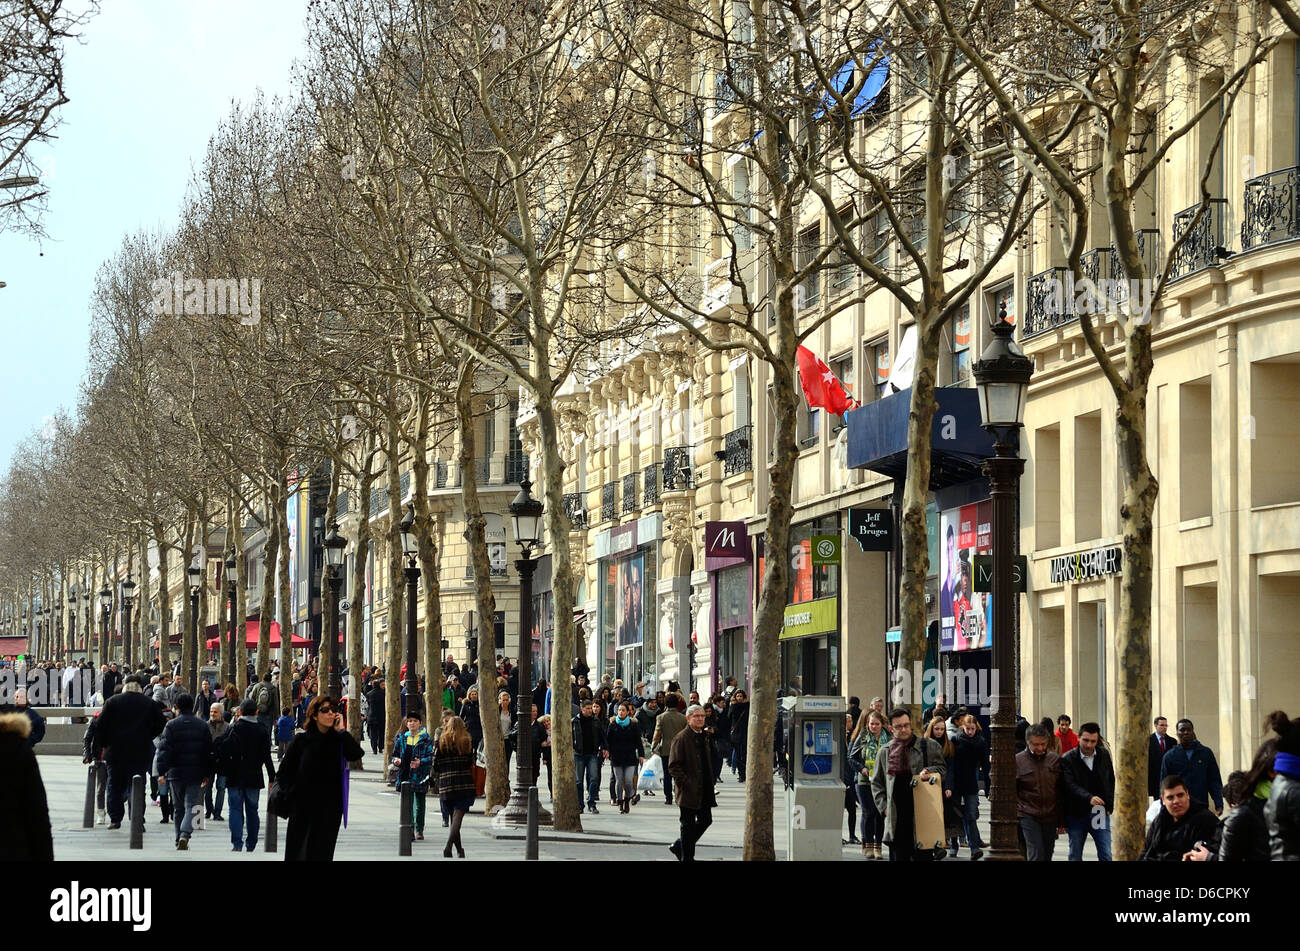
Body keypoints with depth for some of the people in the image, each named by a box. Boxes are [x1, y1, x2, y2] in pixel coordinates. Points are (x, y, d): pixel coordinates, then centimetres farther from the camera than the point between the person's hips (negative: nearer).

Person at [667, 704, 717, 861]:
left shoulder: (704, 737, 13)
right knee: (688, 824, 1)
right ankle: (687, 857, 12)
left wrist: (710, 782, 16)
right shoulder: (681, 738, -12)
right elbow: (673, 766, -15)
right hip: (689, 791, -8)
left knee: (706, 820, 10)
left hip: (704, 791, 8)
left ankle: (679, 847, 25)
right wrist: (686, 783, -19)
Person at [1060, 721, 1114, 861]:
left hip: (1100, 813, 2)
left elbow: (1111, 781, 16)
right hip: (1077, 814, -2)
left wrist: (1109, 805, 6)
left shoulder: (1104, 755, 5)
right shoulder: (1068, 759, -8)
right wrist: (1089, 798, -36)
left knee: (1106, 856, -2)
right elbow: (1070, 785, -20)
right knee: (1075, 856, 8)